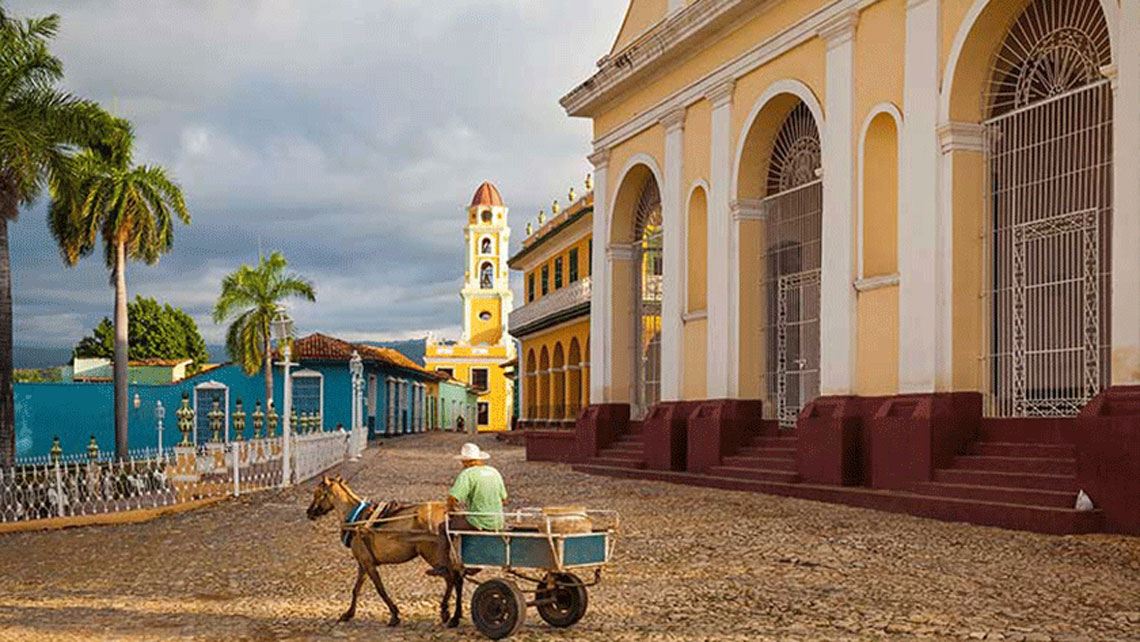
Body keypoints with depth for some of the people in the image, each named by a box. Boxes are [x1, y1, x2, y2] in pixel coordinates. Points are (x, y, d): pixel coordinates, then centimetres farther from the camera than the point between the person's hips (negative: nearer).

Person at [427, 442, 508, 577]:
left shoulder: (467, 474, -12)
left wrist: (450, 510, -1)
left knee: (444, 527, 13)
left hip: (478, 523, -7)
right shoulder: (494, 472, 10)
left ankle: (444, 567, 13)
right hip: (498, 523, 7)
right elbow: (503, 498, 16)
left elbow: (452, 497, -21)